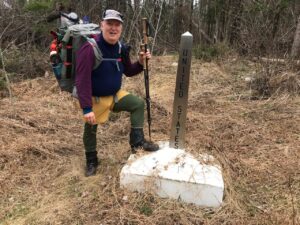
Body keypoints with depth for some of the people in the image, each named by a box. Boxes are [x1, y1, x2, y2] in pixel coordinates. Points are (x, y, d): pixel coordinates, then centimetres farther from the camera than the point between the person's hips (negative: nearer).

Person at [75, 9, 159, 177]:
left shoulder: (121, 48, -4)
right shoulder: (90, 48, -25)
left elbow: (128, 72, 10)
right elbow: (82, 80, -28)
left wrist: (140, 62, -10)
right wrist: (87, 108, -31)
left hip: (115, 94, 6)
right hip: (95, 99, -6)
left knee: (138, 104, -3)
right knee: (91, 129, 7)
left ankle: (137, 141, 5)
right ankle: (91, 161, 31)